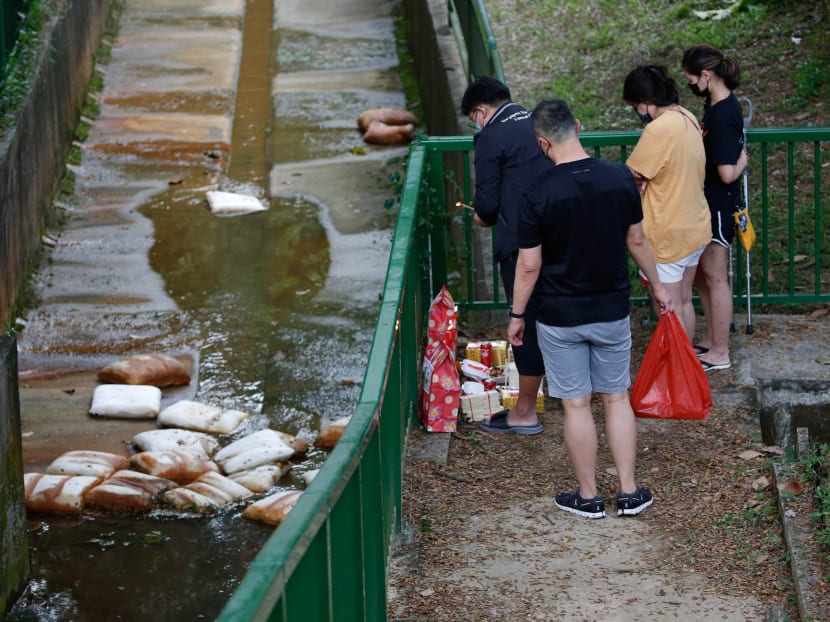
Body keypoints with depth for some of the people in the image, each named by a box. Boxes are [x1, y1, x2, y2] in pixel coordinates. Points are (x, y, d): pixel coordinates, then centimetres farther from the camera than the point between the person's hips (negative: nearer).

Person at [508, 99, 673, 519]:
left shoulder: (537, 195, -17)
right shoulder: (621, 179, -7)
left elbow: (529, 266, -12)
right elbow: (636, 241, 4)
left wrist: (516, 315, 1)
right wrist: (656, 284, 19)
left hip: (559, 317, -3)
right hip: (612, 310, 3)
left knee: (576, 405, 8)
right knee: (617, 398, 15)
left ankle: (588, 496, 17)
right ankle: (629, 493, 18)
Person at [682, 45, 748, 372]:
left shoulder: (723, 115, -25)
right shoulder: (718, 105, 5)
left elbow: (727, 173, -25)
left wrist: (742, 162, -7)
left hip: (718, 206, -10)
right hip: (705, 202, 10)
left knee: (714, 277, 0)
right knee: (701, 274, 18)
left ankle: (720, 353, 11)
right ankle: (712, 339, 31)